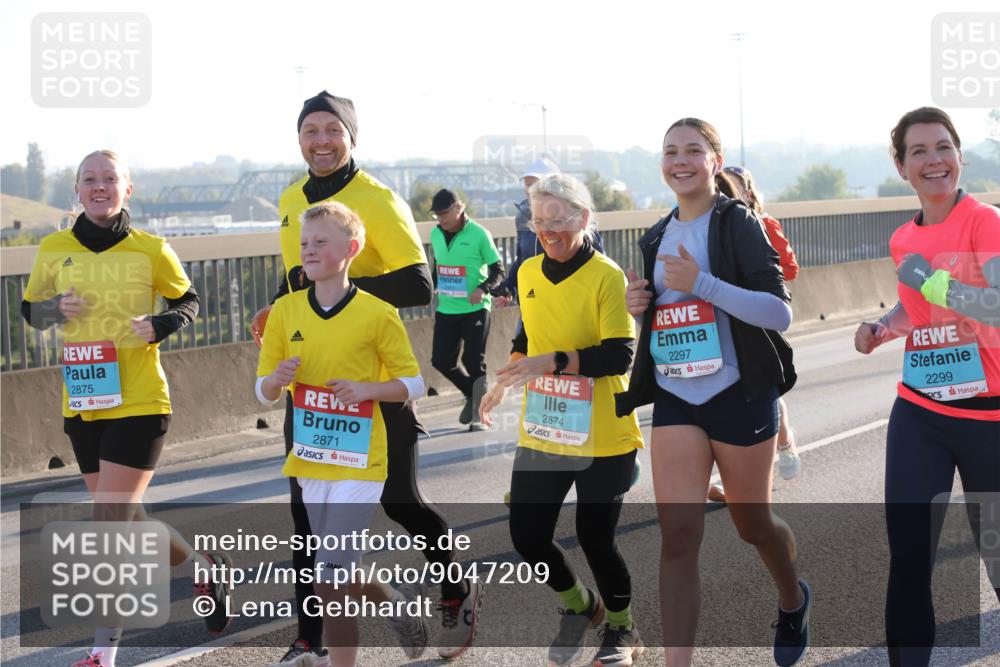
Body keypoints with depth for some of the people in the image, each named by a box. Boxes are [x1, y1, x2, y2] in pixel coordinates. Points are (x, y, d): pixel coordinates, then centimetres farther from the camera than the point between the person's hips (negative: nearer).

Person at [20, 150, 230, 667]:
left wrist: (159, 326, -12)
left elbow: (188, 300, 9)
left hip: (138, 405, -5)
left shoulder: (151, 251, -5)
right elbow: (30, 310, 13)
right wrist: (57, 309, -9)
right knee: (127, 525, 14)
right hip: (82, 407, 5)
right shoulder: (54, 250, 2)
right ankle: (204, 570, 41)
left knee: (111, 526, -10)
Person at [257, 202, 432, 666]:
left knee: (330, 579, -11)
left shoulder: (377, 314, -9)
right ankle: (397, 604, 45)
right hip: (311, 459, 5)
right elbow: (264, 393, 6)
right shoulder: (285, 310, 2)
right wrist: (278, 379, -16)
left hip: (359, 461, -5)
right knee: (339, 573, 17)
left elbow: (413, 384, -2)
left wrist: (367, 389, -19)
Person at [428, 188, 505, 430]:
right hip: (446, 309, 5)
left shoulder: (479, 234, -11)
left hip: (475, 309, -5)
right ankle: (471, 393, 29)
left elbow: (498, 270, -7)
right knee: (441, 360, 3)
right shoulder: (436, 234, 6)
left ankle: (479, 415, 8)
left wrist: (483, 289, -23)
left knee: (473, 362, -4)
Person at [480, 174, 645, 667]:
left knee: (595, 538, 2)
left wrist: (551, 362, -28)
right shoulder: (528, 273, 6)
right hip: (541, 434, 6)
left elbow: (620, 355, -21)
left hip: (601, 437, -6)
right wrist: (505, 382, 12)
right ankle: (578, 606, 34)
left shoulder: (606, 276, -14)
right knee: (527, 535, 5)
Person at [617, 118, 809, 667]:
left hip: (739, 395, -4)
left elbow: (779, 313, -17)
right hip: (674, 398, 4)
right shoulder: (657, 237, 11)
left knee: (752, 524, 14)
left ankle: (793, 602, 46)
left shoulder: (738, 224, -8)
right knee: (678, 537, -8)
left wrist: (701, 283, -25)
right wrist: (637, 306, 1)